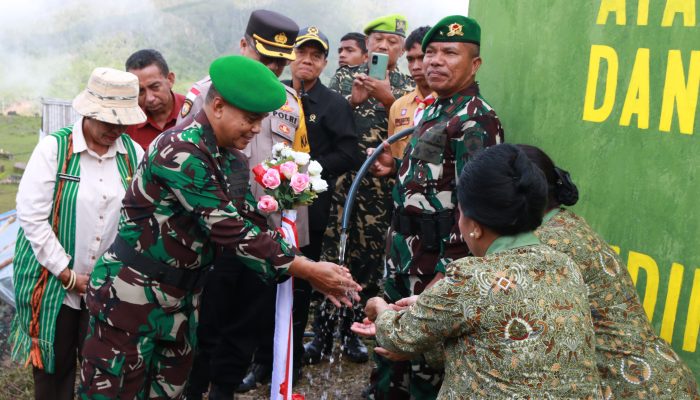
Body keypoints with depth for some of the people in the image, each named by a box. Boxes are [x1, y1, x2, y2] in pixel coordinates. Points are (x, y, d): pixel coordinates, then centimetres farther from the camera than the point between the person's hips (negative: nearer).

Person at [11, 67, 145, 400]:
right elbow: (31, 215, -11)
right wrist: (68, 275, -11)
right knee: (54, 366, 9)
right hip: (54, 282, -2)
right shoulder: (54, 148, -8)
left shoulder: (133, 154, 1)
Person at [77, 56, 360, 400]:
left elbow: (250, 224, 5)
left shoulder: (232, 159, 5)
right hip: (132, 294, -8)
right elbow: (229, 231, -26)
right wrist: (306, 269, -22)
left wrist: (310, 269, -6)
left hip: (180, 298, 8)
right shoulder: (182, 152, -23)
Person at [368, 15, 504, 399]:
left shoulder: (477, 120, -17)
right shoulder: (436, 109, 12)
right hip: (405, 244, 9)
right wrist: (397, 167, 7)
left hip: (436, 251, -9)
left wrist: (446, 270, -24)